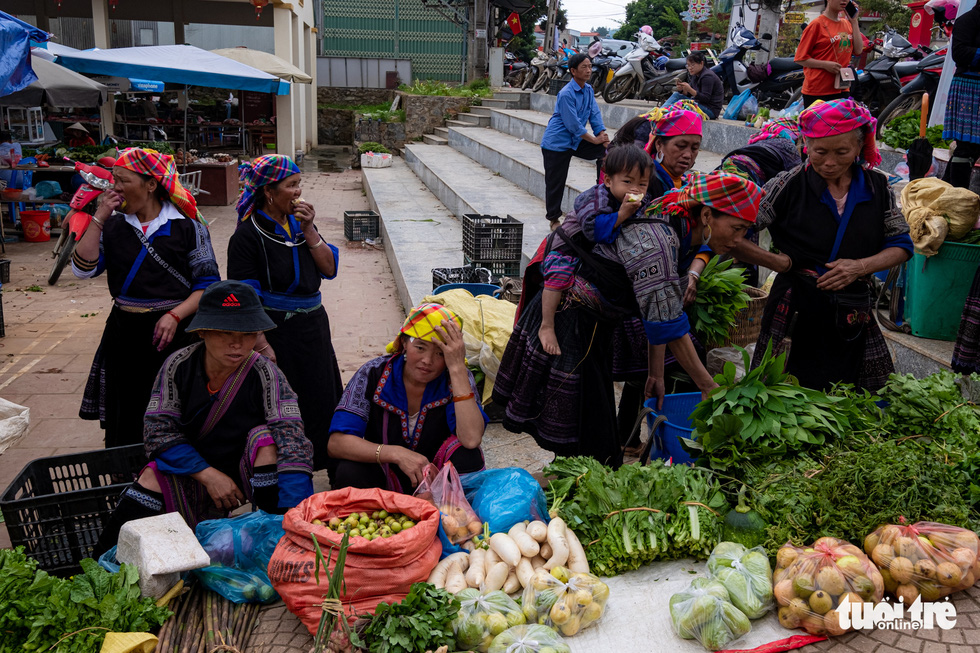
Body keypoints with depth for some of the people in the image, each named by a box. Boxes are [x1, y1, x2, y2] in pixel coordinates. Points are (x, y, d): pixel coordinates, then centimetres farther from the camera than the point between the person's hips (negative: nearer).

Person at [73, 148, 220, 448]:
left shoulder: (186, 226, -2)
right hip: (125, 332, 4)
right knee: (126, 422, 8)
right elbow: (83, 268, -2)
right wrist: (99, 218, -4)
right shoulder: (114, 226, 8)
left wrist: (175, 315, -16)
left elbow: (208, 283, -3)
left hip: (174, 332, -3)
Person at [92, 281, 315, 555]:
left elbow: (292, 440, -29)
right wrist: (208, 474, -21)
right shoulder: (179, 366, -11)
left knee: (265, 437, -30)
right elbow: (158, 429, -10)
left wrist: (297, 517, -42)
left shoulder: (266, 374, -20)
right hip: (191, 472, 2)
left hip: (247, 472, -2)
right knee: (152, 479, -26)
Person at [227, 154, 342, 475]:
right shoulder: (248, 235, -13)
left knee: (324, 402, 17)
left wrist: (308, 229, -9)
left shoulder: (299, 223, 7)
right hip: (277, 333, -7)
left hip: (313, 327, 7)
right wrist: (263, 348, -19)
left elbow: (329, 268, 2)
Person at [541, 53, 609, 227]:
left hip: (575, 141, 8)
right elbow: (574, 125, -21)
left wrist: (604, 138, -11)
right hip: (557, 143, -7)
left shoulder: (588, 90, 4)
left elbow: (595, 115, 3)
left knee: (605, 150, -4)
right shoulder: (566, 94, -21)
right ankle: (553, 219, 15)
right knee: (555, 182, 0)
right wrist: (595, 140, -13)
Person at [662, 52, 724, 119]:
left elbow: (706, 98, -22)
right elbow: (688, 95, 12)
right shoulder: (695, 75, 11)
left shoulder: (707, 76, -16)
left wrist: (690, 90, -30)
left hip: (710, 109, -9)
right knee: (676, 94, 1)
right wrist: (682, 90, -11)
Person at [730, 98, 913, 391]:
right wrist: (780, 262, -16)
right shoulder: (788, 187, -10)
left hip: (853, 320, 4)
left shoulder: (876, 186, 2)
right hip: (797, 318, -3)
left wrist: (860, 267, -10)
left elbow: (901, 246, 7)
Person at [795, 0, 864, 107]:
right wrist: (825, 65, -20)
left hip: (842, 90, 6)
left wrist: (854, 21, 4)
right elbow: (800, 58, -8)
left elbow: (858, 50, 4)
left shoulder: (847, 24, 14)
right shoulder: (817, 24, -5)